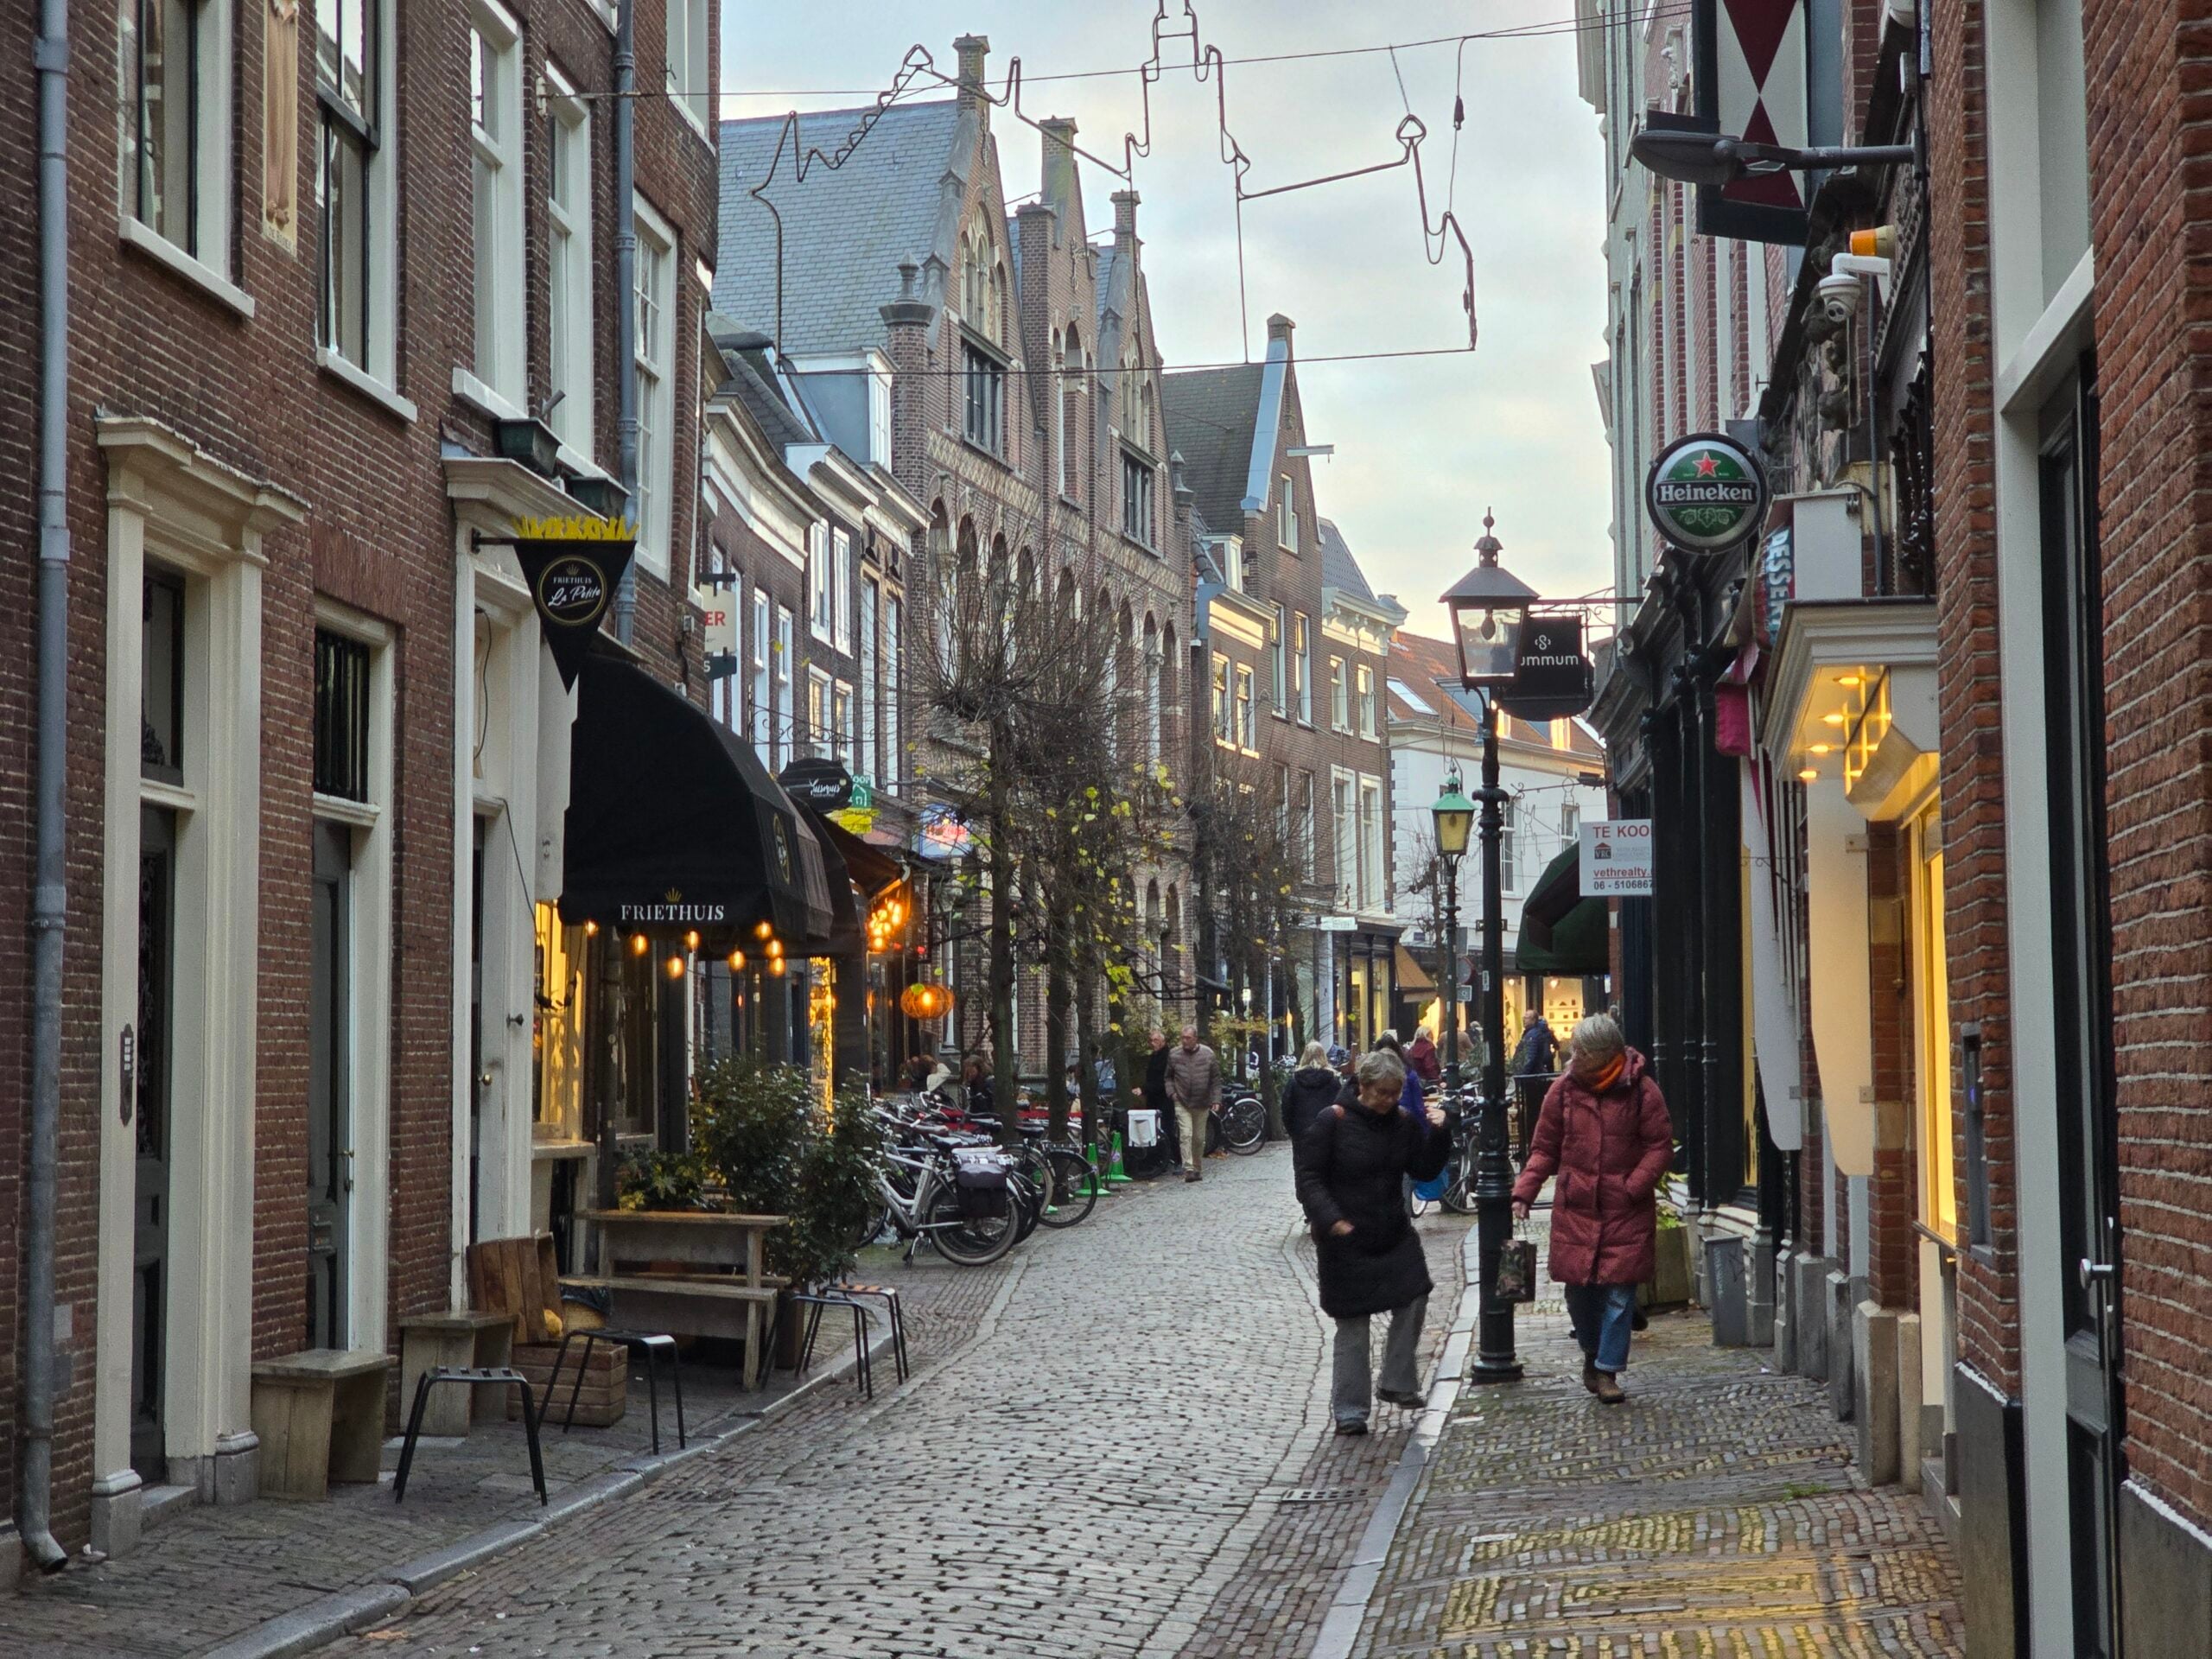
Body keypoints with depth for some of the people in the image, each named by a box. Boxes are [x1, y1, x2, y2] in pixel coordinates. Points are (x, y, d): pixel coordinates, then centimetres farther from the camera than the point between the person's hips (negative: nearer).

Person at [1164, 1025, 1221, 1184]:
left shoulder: (1208, 1054, -1)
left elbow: (1216, 1080, 3)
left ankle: (1196, 1168, 23)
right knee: (1186, 1135, -13)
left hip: (1202, 1105, 1)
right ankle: (1188, 1169, -18)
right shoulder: (1174, 1055, -1)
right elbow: (1168, 1077, 11)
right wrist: (1171, 1092, -3)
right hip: (1182, 1103, -1)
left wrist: (1216, 1100, -3)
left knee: (1199, 1138, 9)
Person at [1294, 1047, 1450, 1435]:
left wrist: (1437, 1134, -10)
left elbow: (1424, 1171, 6)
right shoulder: (1333, 1122, -13)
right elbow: (1308, 1176, -13)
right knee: (1353, 1324, 1)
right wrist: (1331, 1219, -25)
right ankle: (1349, 1410, 9)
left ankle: (1396, 1382, 20)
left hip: (1395, 1234, 5)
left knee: (1413, 1301, 0)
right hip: (1347, 1240, -5)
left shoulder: (1403, 1123, 2)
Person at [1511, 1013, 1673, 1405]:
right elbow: (1544, 1148, 8)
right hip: (1575, 1207, 2)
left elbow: (1660, 1146, -2)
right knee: (1579, 1286, 5)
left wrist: (1633, 1188, -13)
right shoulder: (1565, 1089, 1)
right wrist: (1524, 1192, -2)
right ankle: (1592, 1351, 30)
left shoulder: (1641, 1090, -6)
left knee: (1619, 1292, -2)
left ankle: (1608, 1370, 7)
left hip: (1625, 1211, -2)